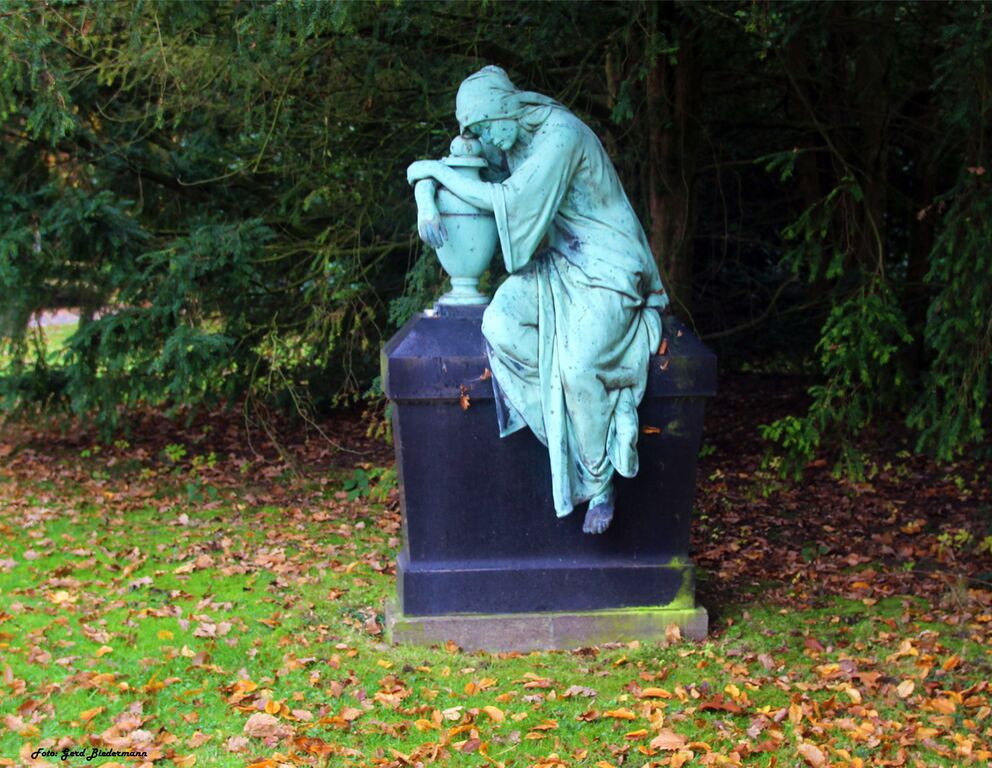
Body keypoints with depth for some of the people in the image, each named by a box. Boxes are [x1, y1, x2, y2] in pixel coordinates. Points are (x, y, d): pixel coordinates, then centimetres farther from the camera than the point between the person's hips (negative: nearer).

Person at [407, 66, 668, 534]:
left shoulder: (561, 135, -17)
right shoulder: (516, 139, 8)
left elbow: (506, 199, -20)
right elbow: (434, 170, 18)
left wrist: (436, 172, -11)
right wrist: (426, 203, -4)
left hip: (607, 269, -7)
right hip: (557, 265, 7)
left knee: (578, 365, -29)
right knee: (499, 325, -24)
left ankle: (601, 484, -13)